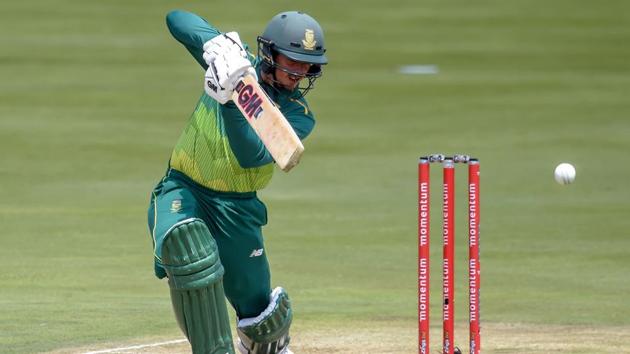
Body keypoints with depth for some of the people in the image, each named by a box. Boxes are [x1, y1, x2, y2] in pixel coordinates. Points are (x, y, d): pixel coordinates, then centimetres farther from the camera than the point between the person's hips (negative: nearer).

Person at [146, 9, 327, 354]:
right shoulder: (236, 63, -5)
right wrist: (212, 43, -24)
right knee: (185, 241, -36)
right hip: (183, 190, -1)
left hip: (237, 207, 1)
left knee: (260, 315, 6)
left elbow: (252, 156, -27)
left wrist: (230, 101, -41)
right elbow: (177, 18, -5)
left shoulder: (299, 116, -9)